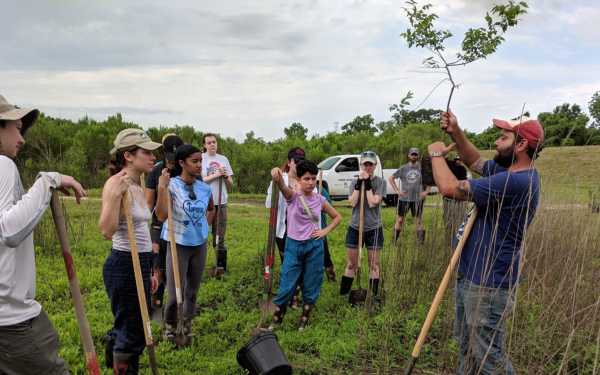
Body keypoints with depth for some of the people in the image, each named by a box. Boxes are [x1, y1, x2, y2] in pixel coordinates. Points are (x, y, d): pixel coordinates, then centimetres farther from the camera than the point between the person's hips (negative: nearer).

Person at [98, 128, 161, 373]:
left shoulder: (137, 187, 11)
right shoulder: (116, 184, -16)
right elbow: (107, 230, -28)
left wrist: (149, 272, 21)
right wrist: (116, 194, -33)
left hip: (140, 264, 9)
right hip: (124, 266, -9)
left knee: (125, 328, 21)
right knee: (132, 336, 2)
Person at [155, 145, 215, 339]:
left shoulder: (205, 188, 0)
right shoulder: (171, 185, -14)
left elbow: (211, 209, 22)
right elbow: (161, 215, -26)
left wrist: (204, 226, 9)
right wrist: (162, 188, -30)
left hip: (200, 244, 5)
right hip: (178, 245, -4)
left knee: (192, 291, 16)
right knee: (175, 294, -2)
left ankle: (187, 327, 35)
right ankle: (169, 328, 23)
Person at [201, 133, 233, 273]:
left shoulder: (223, 159, 11)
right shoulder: (200, 159, -1)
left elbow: (230, 184, 13)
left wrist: (225, 176, -6)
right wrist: (215, 175, -15)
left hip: (221, 203, 4)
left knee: (220, 239, 8)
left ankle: (222, 268, 15)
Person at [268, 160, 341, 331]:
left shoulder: (320, 200, 1)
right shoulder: (293, 196, -7)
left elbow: (337, 217, 16)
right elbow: (282, 187, -32)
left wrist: (325, 231, 0)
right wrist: (278, 175, -55)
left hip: (314, 247, 2)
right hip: (293, 246, -2)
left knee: (311, 288, 9)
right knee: (286, 287, 1)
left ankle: (304, 323, 26)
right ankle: (275, 321, 20)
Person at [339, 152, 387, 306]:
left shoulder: (380, 182, -4)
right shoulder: (355, 182, 4)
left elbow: (373, 203, -16)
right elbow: (352, 202, -11)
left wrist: (368, 184, -16)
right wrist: (359, 184, -14)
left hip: (374, 229, -2)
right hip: (355, 228, 2)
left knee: (374, 265, 5)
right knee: (351, 264, 8)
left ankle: (373, 296, 15)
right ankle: (343, 294, 15)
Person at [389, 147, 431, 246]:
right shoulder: (403, 168, 4)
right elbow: (391, 178, 13)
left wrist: (426, 191, 1)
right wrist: (396, 190, 4)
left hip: (418, 198, 0)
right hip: (404, 198, 1)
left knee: (419, 221, 5)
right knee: (399, 220, 2)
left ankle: (421, 243, 12)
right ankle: (393, 242, 7)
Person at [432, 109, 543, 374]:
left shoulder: (515, 182, -28)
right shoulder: (509, 171, 5)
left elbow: (449, 188, -28)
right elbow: (475, 161, 17)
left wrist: (436, 153, -10)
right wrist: (455, 132, -1)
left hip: (488, 284, -10)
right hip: (470, 277, 11)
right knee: (466, 347, 26)